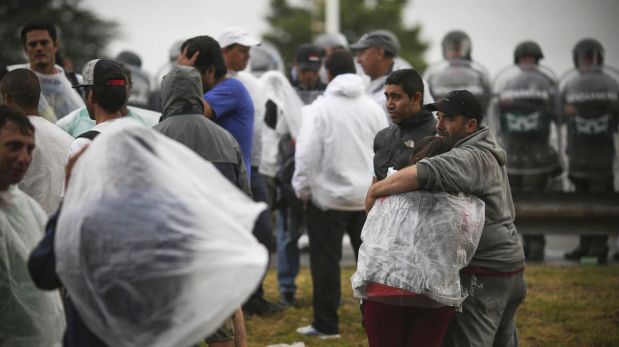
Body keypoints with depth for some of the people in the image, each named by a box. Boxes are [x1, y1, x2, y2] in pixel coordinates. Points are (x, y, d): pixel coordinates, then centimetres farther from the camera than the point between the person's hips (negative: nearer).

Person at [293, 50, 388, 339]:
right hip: (368, 196, 4)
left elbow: (307, 153, -14)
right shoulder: (373, 108, 2)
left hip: (328, 196, -4)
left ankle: (326, 324, 5)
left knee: (326, 260, 3)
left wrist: (302, 188, -2)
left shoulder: (319, 108, -11)